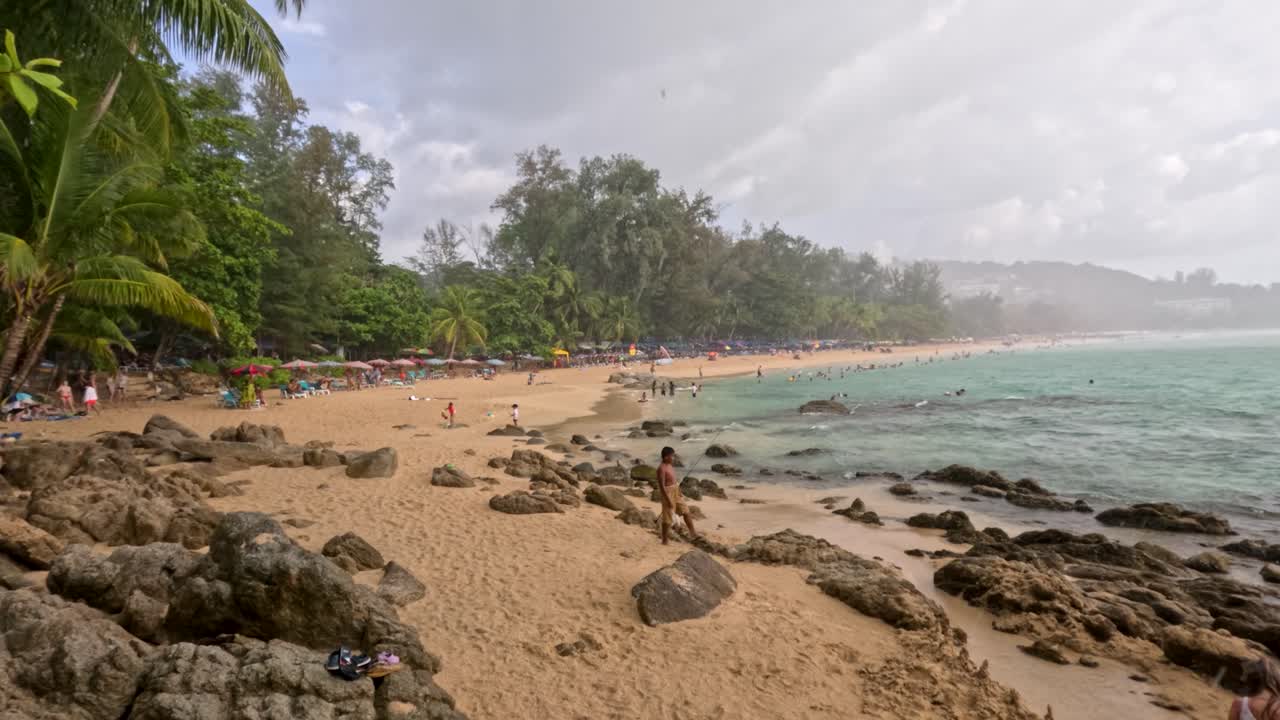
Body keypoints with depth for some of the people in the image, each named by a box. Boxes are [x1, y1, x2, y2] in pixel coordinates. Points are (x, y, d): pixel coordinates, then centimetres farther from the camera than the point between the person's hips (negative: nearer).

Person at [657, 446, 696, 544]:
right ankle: (665, 540, 14)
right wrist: (668, 500, -23)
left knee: (686, 511, 15)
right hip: (668, 493, -9)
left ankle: (692, 532, 29)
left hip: (676, 492, 9)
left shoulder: (670, 465, 7)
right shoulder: (662, 468, -21)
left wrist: (678, 491, 21)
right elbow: (661, 486, -23)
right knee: (668, 518, 2)